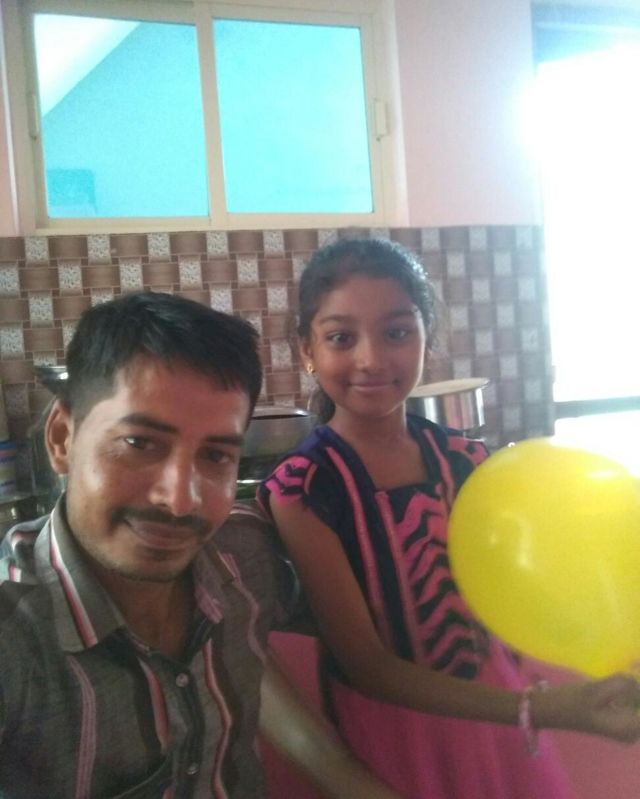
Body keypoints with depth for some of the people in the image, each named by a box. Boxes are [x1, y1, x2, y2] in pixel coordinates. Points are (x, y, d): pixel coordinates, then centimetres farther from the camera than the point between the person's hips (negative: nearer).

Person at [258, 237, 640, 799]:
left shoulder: (466, 459, -6)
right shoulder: (300, 490, -20)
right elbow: (366, 665, -21)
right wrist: (551, 709, -30)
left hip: (494, 715, 4)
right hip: (390, 735, -4)